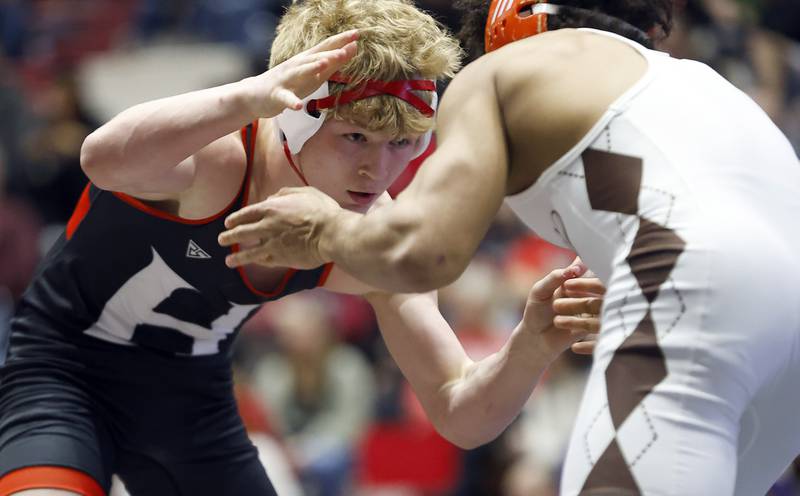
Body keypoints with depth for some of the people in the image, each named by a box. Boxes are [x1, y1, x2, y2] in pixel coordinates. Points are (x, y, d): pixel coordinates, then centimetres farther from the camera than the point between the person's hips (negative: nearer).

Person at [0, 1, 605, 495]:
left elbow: (461, 415, -12)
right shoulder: (215, 156, -31)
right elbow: (106, 159, -57)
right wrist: (252, 97, -73)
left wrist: (532, 346, -34)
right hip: (67, 367, -6)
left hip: (193, 397, 6)